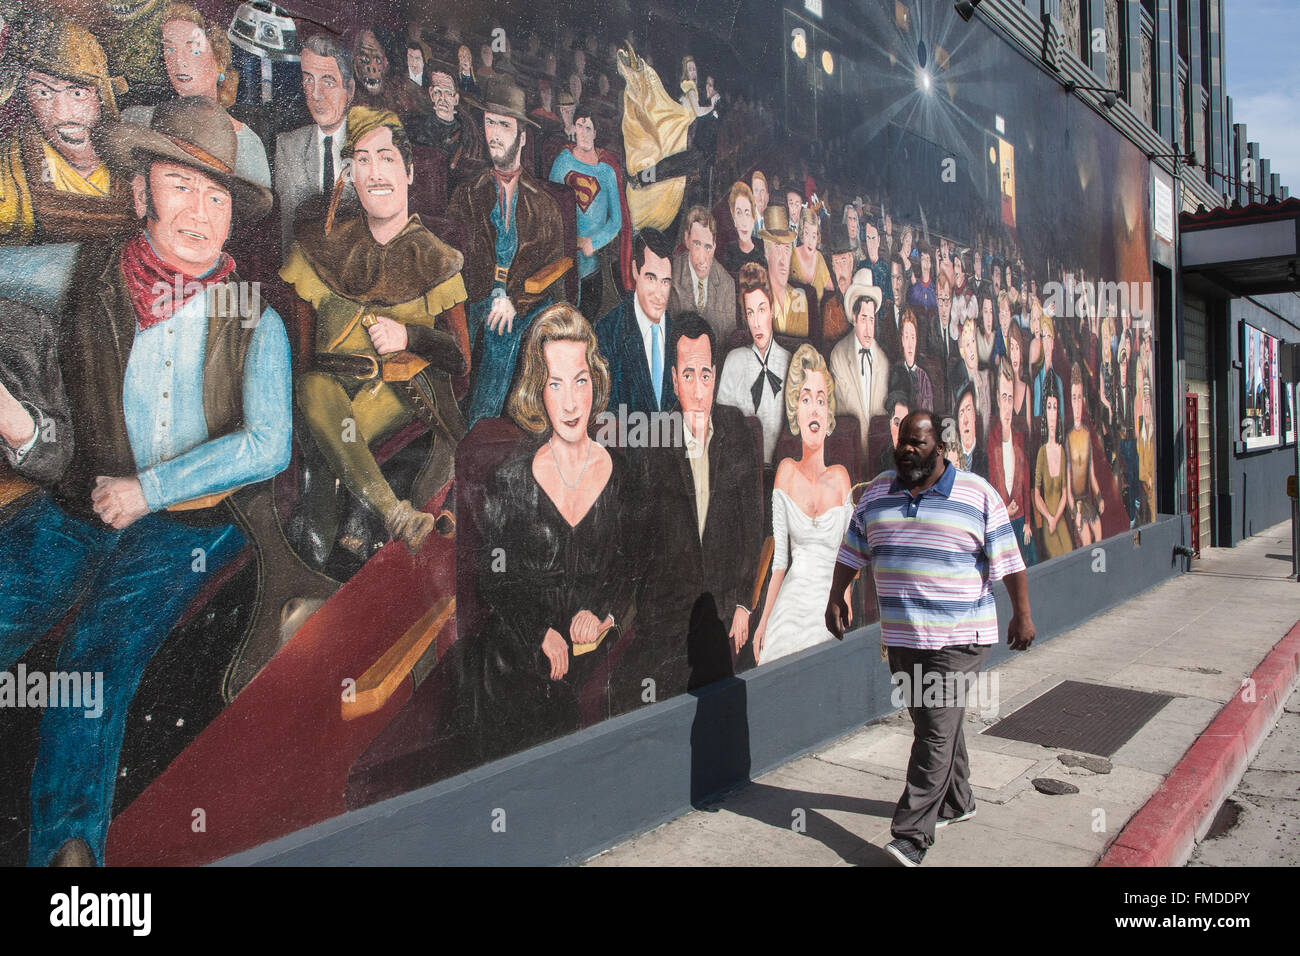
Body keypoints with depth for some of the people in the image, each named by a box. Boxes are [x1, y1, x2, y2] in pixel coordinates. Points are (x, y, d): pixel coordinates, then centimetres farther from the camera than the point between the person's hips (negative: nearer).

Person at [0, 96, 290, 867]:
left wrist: (145, 490, -8)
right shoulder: (84, 275, 5)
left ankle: (69, 842, -20)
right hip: (74, 507, 3)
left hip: (189, 524, -2)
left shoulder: (255, 321, 1)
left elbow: (267, 447, -6)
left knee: (98, 662, -22)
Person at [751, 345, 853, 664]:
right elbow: (779, 558, 2)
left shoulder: (840, 477, -3)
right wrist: (763, 622, 3)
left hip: (829, 607, 0)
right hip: (790, 606, 1)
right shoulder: (786, 471, -1)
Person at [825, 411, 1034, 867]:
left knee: (936, 733, -8)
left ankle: (911, 833, -3)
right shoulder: (877, 492, 8)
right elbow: (851, 551, 15)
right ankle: (957, 802, 35)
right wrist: (836, 598, 10)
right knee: (931, 724, 16)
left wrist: (1022, 615, 0)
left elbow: (1008, 560, 0)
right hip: (901, 637, 5)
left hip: (958, 639, -4)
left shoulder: (978, 495, -3)